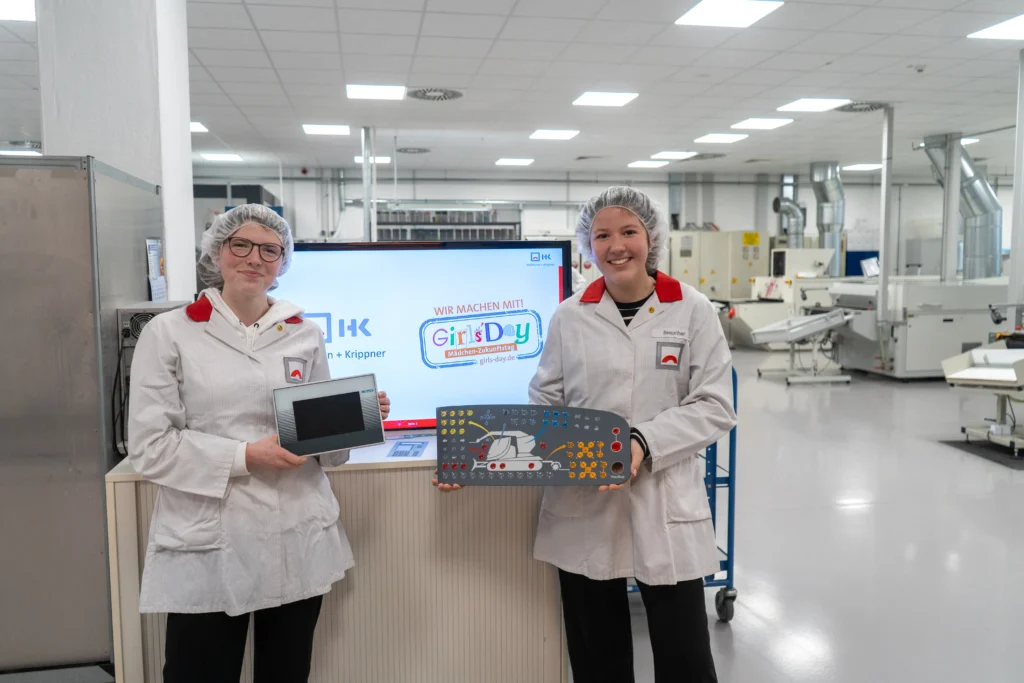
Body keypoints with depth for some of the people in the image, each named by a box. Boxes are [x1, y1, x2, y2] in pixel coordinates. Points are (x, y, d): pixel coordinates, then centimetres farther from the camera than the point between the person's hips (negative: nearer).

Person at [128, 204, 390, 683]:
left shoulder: (305, 335, 7)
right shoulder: (169, 333, -2)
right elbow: (149, 447, -7)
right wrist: (245, 456, -17)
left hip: (299, 540, 3)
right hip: (206, 546, -3)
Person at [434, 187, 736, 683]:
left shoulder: (693, 311, -1)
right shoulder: (570, 316, 3)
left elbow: (715, 406, -5)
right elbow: (544, 407, 6)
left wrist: (644, 443, -19)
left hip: (666, 508, -1)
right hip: (582, 509, 2)